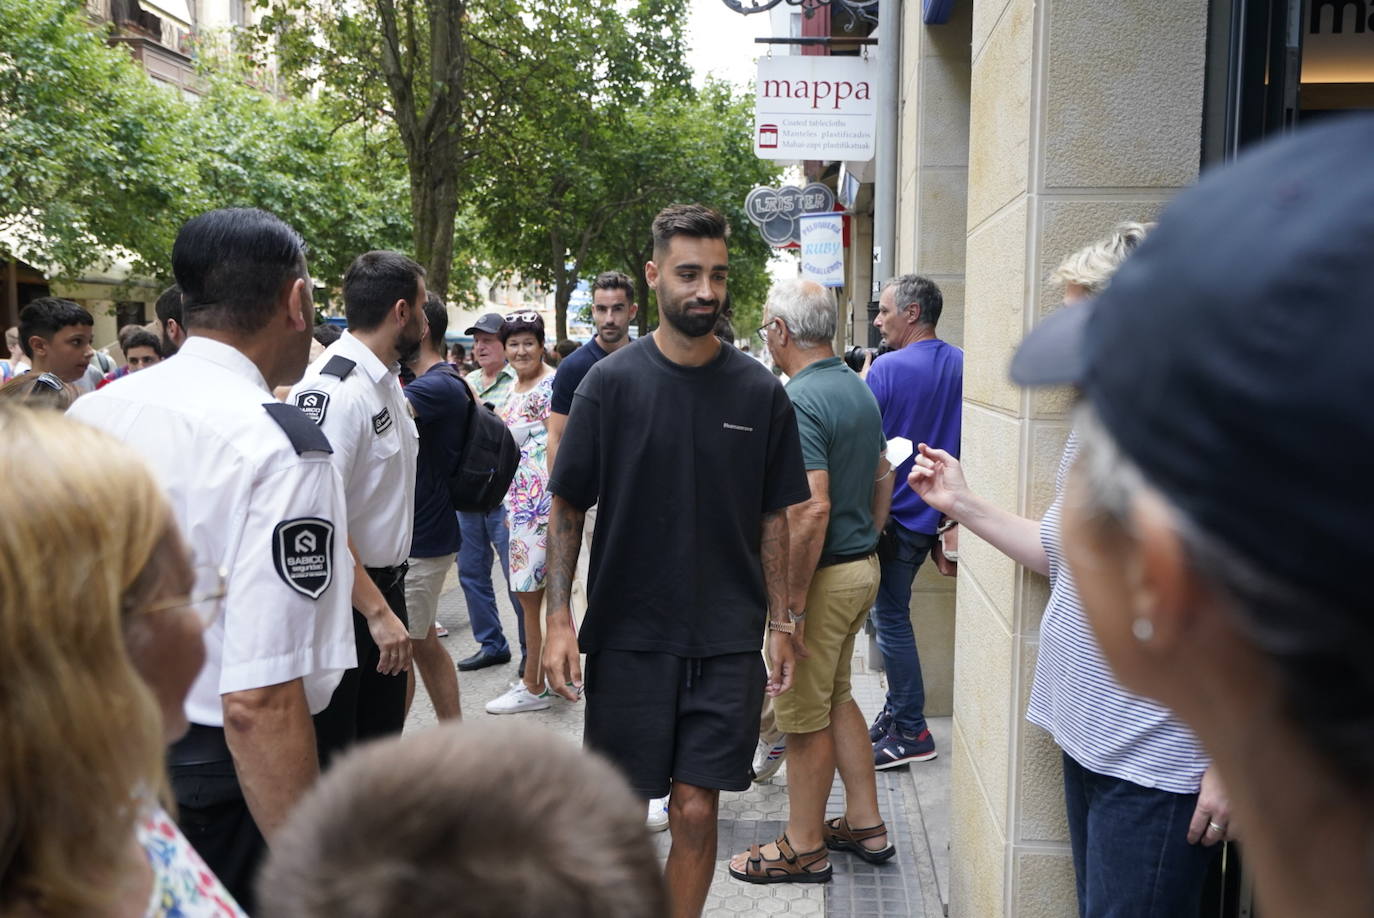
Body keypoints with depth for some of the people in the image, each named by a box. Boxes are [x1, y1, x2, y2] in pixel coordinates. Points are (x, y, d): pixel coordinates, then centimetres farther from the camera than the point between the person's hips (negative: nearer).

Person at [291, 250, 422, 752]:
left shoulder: (387, 382, 10)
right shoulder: (335, 390, -22)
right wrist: (377, 611, -25)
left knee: (383, 736, 20)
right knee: (330, 761, 3)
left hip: (384, 586, 9)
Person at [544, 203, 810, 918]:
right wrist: (558, 620, -7)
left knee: (696, 811, 5)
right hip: (627, 636, -1)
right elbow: (567, 508, -1)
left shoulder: (760, 392, 1)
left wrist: (780, 625, 4)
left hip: (727, 642, 1)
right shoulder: (611, 383, -4)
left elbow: (773, 519, 7)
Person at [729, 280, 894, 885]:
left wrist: (791, 605, -23)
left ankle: (803, 848, 20)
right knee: (836, 697, 22)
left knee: (804, 715, 5)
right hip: (861, 565, 9)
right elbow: (882, 478, 17)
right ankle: (865, 825, 32)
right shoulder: (860, 389, 9)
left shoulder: (798, 401, -21)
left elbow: (811, 509, -28)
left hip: (820, 575, -9)